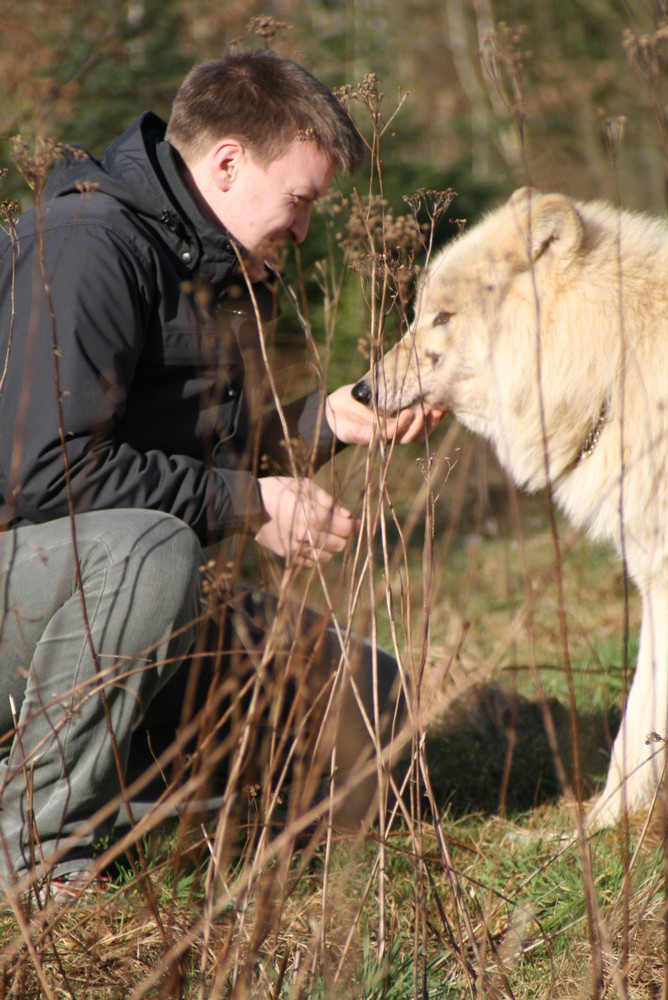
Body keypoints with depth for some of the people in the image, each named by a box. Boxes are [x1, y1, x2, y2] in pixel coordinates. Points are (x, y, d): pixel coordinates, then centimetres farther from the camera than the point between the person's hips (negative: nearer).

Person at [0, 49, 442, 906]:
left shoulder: (223, 272, 12)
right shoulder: (88, 242, -20)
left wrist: (326, 420, 1)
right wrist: (247, 503, -23)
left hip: (116, 578, 9)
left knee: (369, 695, 3)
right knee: (150, 546, -41)